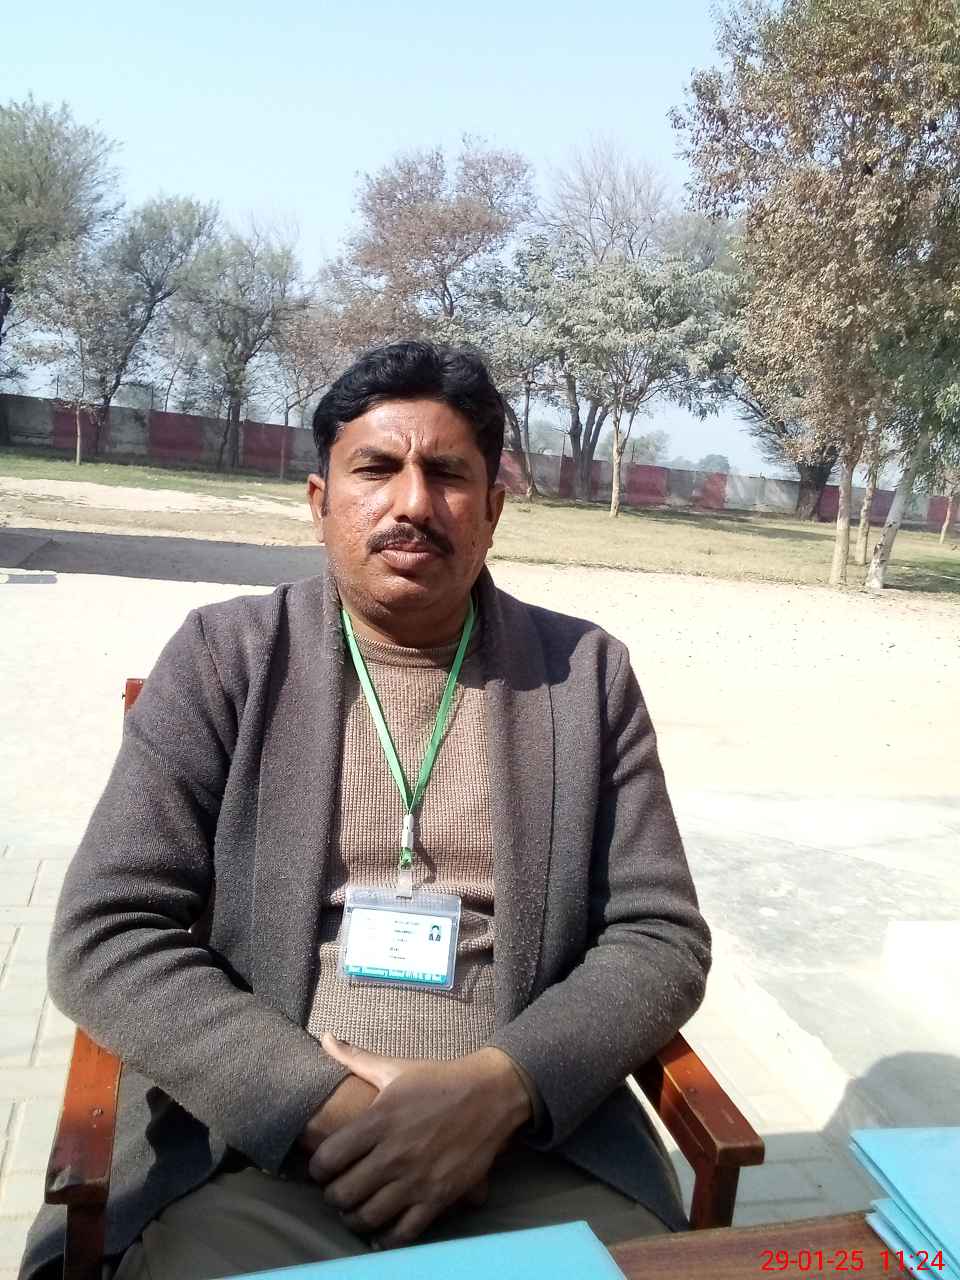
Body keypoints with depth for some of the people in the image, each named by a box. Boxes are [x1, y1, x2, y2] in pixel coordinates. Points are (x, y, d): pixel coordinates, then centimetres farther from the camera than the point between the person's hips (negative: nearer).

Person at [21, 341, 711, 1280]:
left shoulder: (586, 673, 4)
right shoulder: (225, 656, 1)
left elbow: (662, 938, 2)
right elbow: (105, 937, -4)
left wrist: (496, 1089, -14)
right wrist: (328, 1109, -14)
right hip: (252, 1147, 0)